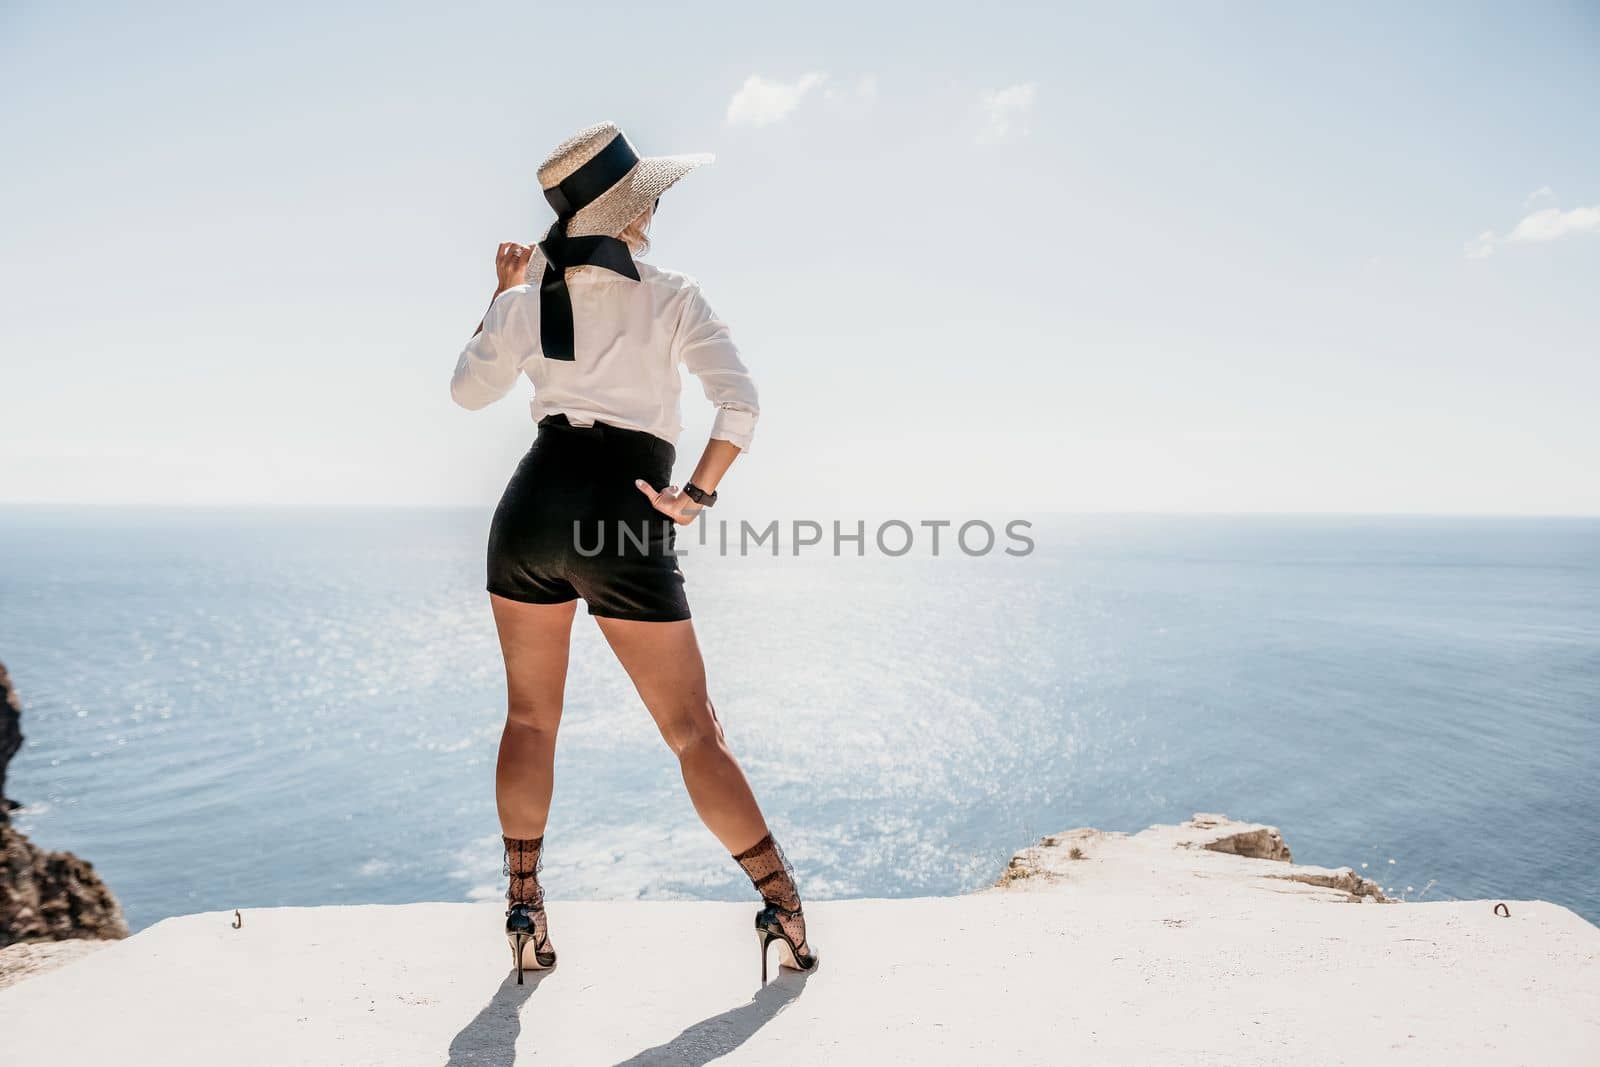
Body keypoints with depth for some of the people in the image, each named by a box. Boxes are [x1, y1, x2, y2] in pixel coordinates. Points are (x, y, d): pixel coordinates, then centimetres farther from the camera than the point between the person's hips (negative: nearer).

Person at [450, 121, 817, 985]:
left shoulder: (528, 304, 6)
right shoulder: (674, 298, -1)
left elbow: (469, 391, 21)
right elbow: (740, 403, -13)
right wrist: (697, 495, -6)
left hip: (533, 507, 3)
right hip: (625, 530, -3)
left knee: (529, 719, 18)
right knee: (695, 734, 6)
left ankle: (524, 912, 22)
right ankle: (784, 907, 10)